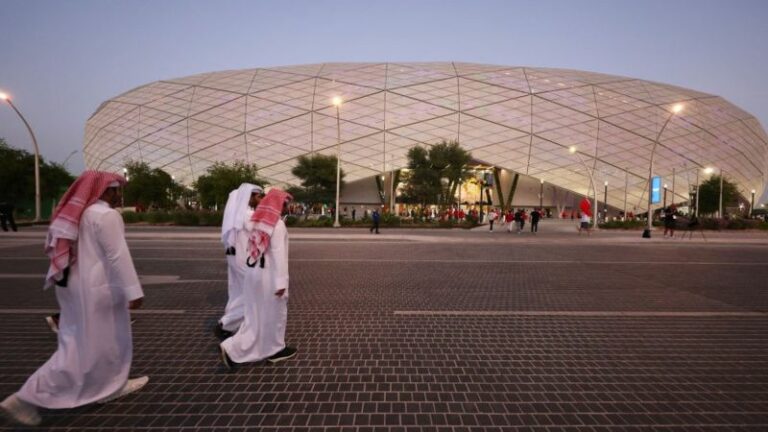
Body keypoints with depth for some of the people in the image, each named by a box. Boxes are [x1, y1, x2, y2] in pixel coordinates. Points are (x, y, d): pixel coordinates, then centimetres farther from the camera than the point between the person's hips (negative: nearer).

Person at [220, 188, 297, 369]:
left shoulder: (256, 221, 8)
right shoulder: (278, 225, -16)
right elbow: (279, 255, -20)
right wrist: (281, 282, -19)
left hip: (253, 272, 8)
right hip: (269, 275, -7)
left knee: (254, 313, 16)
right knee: (274, 313, 10)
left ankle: (232, 348, 13)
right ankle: (275, 349, 25)